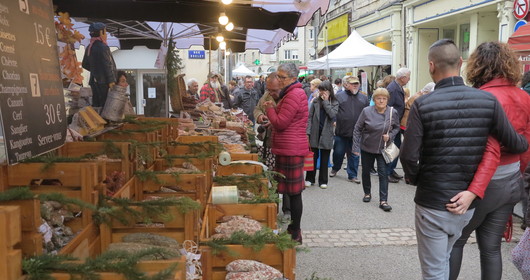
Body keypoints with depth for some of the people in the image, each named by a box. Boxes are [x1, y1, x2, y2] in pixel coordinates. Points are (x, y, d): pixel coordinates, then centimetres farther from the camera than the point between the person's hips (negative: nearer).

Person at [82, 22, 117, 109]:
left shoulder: (89, 47, 12)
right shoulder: (103, 47, -15)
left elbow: (85, 64, 21)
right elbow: (108, 65, -18)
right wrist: (111, 80, -16)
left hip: (94, 81, 9)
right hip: (104, 82, -9)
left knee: (96, 105, 11)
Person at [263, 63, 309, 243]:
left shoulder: (293, 95, -16)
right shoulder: (295, 93, 19)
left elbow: (280, 123, -17)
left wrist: (270, 109, -2)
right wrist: (274, 109, 11)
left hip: (291, 149, -11)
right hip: (290, 148, 11)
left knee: (294, 192, -3)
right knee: (293, 192, 15)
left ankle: (295, 234, 6)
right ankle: (294, 228, 24)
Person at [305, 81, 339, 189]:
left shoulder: (334, 103, 1)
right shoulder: (315, 101, 2)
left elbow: (332, 114, -17)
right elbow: (310, 117, 1)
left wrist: (326, 101, -13)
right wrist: (308, 132, -6)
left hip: (326, 134, 0)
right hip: (315, 132, 1)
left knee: (324, 159, 7)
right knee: (313, 156, 7)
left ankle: (323, 181, 17)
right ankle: (310, 178, 20)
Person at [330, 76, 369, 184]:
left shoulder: (364, 98, 10)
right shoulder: (339, 96, 0)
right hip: (341, 131, -2)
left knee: (354, 154, 7)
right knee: (338, 152, 9)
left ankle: (352, 175, 18)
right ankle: (335, 169, 34)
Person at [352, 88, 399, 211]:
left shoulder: (392, 112, -10)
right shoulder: (367, 111, -13)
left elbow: (396, 127, 6)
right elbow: (357, 129, -6)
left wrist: (390, 136, -14)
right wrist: (356, 147, -8)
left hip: (383, 149, 0)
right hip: (366, 148, 1)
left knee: (383, 174, -6)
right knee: (366, 172, 14)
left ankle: (383, 201, -1)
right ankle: (367, 193, 37)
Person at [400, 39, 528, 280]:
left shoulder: (422, 105, -15)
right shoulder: (488, 101, -6)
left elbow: (409, 156, -18)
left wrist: (414, 179, 3)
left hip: (432, 203, -4)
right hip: (466, 202, 4)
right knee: (443, 259, 27)